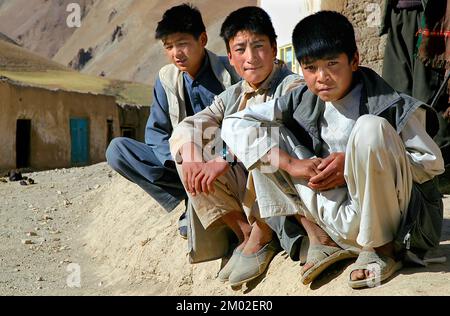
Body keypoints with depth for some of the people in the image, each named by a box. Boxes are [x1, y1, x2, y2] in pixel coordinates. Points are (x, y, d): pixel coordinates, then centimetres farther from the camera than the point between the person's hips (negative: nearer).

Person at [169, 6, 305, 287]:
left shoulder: (292, 86, -8)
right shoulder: (231, 97, 12)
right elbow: (189, 126, -1)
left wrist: (226, 158, -33)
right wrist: (191, 157, -23)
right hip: (239, 187, 6)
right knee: (185, 139, -4)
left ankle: (261, 238, -12)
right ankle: (244, 231, -7)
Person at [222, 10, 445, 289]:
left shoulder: (389, 105, -11)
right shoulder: (302, 102, -1)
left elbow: (433, 162, -9)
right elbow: (234, 125, -5)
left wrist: (353, 162, -19)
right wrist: (292, 164, -18)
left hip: (385, 220, -4)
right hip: (340, 220, 4)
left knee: (371, 127, -29)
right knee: (265, 136, -4)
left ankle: (383, 249, -13)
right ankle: (322, 240, -3)